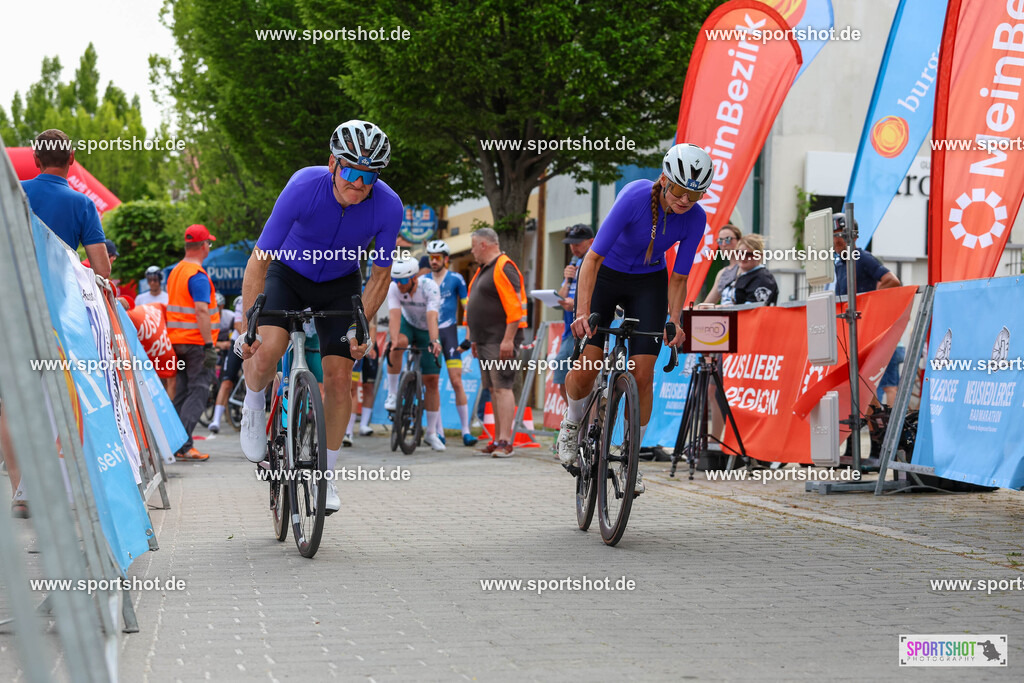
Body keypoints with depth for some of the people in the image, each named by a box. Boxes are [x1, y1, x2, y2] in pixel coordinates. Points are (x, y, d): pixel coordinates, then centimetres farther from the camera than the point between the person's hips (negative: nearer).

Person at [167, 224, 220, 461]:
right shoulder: (198, 275, -14)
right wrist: (209, 345, -22)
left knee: (182, 392, 13)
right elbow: (201, 310, -21)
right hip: (197, 342, -9)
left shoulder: (175, 272, 15)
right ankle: (183, 445, -15)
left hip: (177, 341, 9)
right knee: (198, 392, -7)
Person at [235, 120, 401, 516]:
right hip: (289, 273, -2)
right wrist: (246, 325, -28)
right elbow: (259, 260, -26)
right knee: (267, 350, -28)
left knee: (339, 377, -8)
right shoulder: (305, 186, -33)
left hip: (340, 285, 2)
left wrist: (360, 327, -18)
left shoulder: (388, 206, -27)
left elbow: (380, 275, -10)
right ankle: (254, 406, 6)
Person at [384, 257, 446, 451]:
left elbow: (432, 317, -44)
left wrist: (434, 341, -59)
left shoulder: (430, 287, -32)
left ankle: (431, 433, 5)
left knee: (432, 380, -4)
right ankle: (392, 393, -23)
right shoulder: (394, 288, -25)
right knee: (398, 344, -37)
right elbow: (394, 315, -37)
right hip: (407, 324, 1)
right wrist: (394, 340, -54)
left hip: (427, 331, -1)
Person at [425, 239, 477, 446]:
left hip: (449, 332, -3)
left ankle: (466, 430, -6)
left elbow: (467, 307, 0)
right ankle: (438, 431, 5)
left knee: (456, 382, -9)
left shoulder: (455, 279, 1)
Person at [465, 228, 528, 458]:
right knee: (493, 389, 10)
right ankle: (498, 439, 13)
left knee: (502, 387, -12)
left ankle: (505, 441, -15)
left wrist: (508, 340, -23)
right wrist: (472, 335, 22)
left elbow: (515, 306, -20)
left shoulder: (504, 268, -13)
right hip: (485, 341, 10)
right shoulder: (483, 270, 19)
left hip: (500, 341, -10)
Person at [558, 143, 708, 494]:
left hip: (649, 284, 2)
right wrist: (583, 312, -41)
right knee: (585, 370, -11)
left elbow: (678, 279, -9)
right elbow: (593, 257, -31)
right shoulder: (635, 197, -31)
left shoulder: (695, 219, -20)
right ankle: (573, 422, 22)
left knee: (642, 375, -10)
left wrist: (674, 321, -25)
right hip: (605, 276, -2)